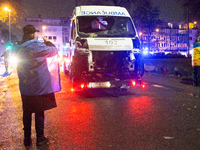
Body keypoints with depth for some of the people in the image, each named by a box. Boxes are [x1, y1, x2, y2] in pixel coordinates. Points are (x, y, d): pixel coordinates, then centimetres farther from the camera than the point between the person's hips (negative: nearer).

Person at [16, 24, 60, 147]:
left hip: (25, 88, 5)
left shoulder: (20, 49, 3)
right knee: (39, 112, 7)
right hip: (40, 86, -4)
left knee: (27, 113, 13)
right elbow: (54, 51, -1)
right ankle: (40, 139, 16)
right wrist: (47, 42, 16)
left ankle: (27, 139, 21)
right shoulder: (38, 46, -14)